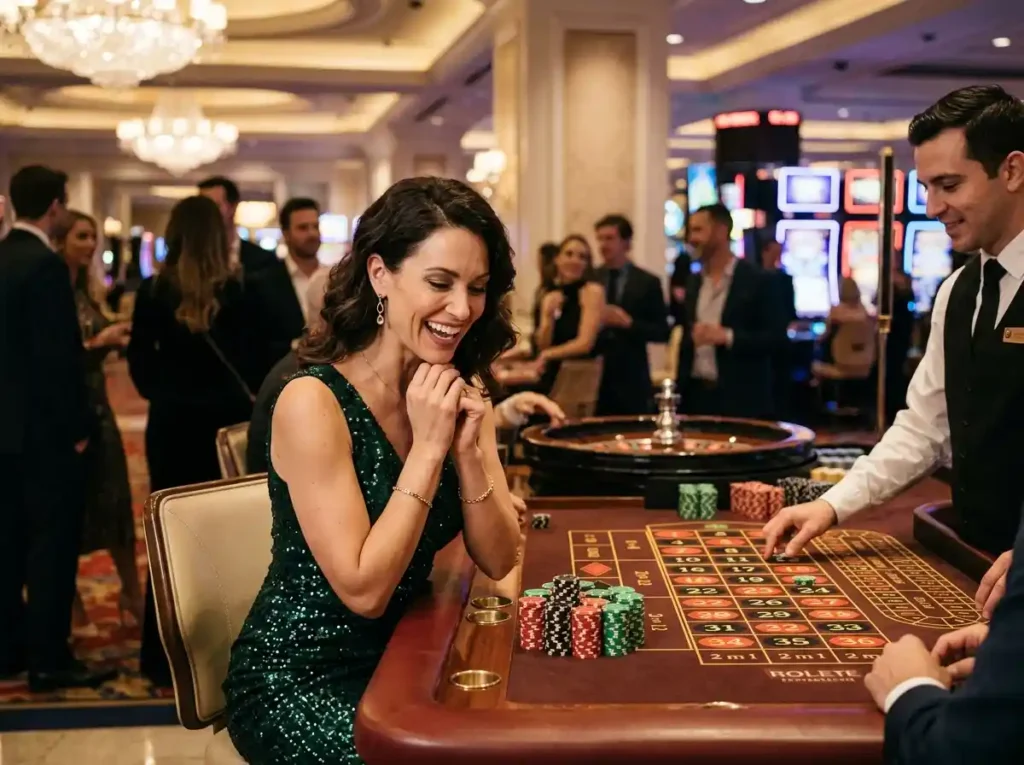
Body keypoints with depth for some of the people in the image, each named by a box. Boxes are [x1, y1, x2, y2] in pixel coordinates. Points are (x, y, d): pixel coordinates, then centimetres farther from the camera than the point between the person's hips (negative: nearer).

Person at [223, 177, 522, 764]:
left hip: (401, 659, 7)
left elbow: (498, 561, -2)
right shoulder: (314, 402, -21)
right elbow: (364, 592, -22)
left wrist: (468, 449, -17)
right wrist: (428, 449, -24)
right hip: (295, 682, -6)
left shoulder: (461, 391, 0)